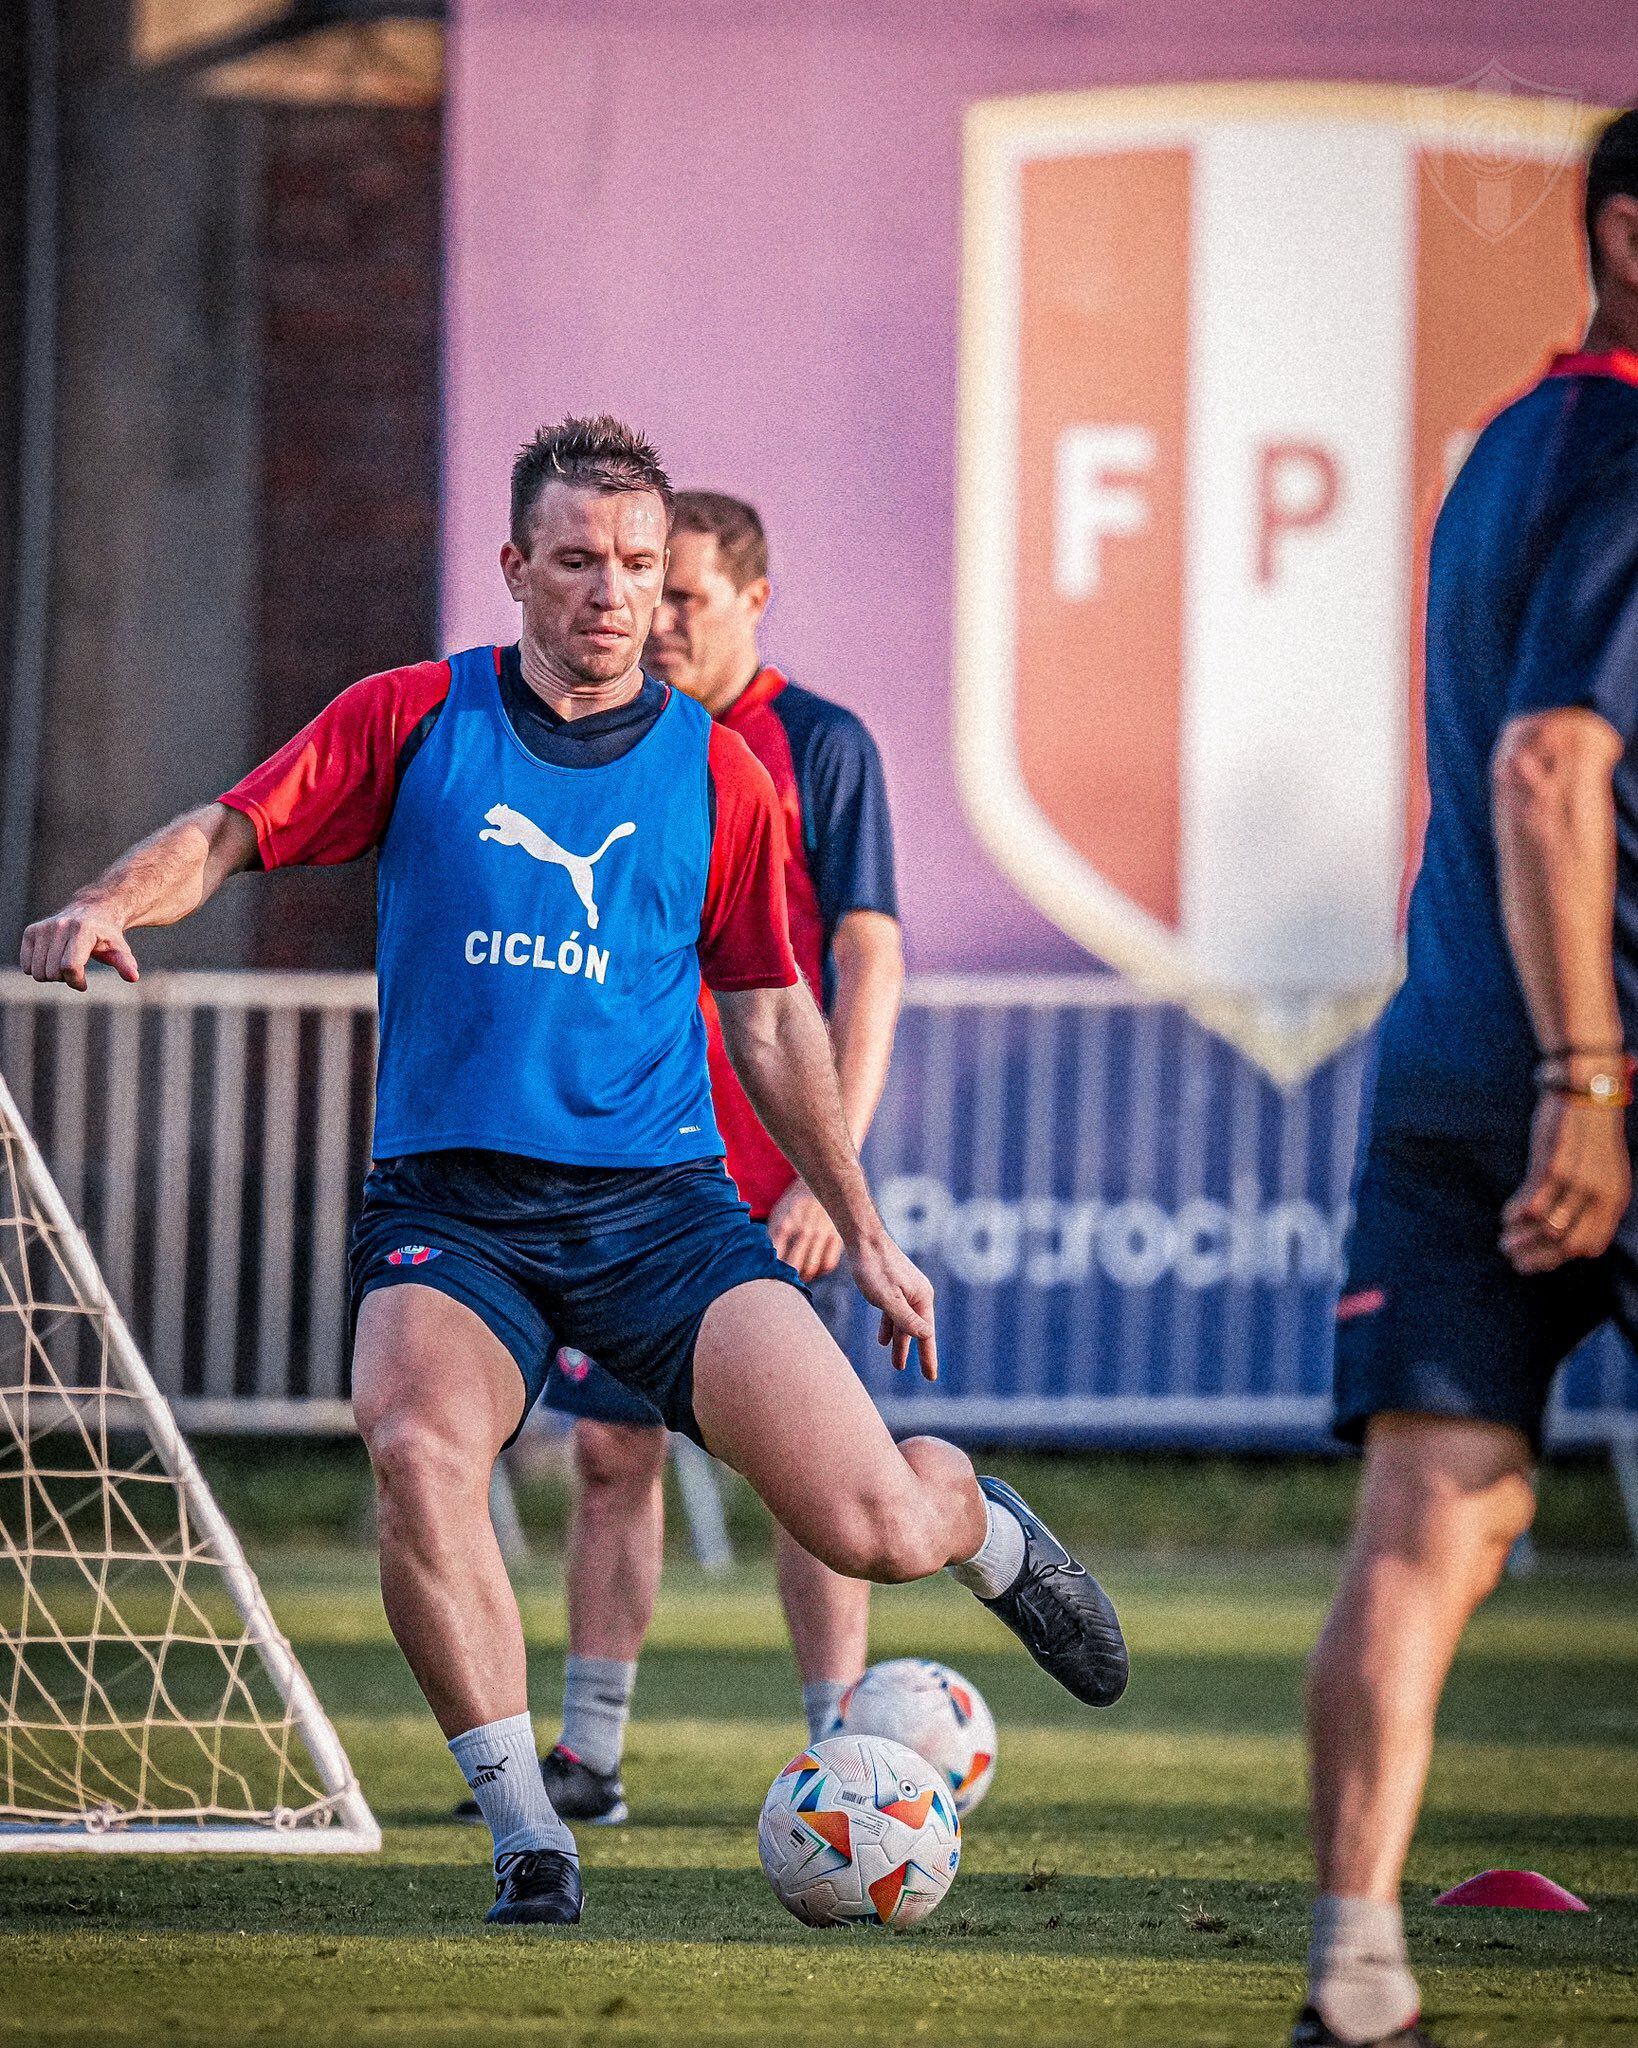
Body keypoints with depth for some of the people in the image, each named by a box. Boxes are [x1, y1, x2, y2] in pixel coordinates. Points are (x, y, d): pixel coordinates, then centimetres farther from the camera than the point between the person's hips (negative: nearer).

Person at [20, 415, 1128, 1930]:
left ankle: (978, 1523, 26)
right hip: (448, 1215, 0)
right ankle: (529, 1844, -19)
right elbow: (228, 834, 4)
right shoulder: (412, 721, 5)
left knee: (868, 1524, -14)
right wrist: (111, 904, -18)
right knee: (418, 1451, -33)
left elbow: (771, 1016, 15)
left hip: (663, 1206, 0)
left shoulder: (717, 775, 7)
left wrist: (865, 1237, 16)